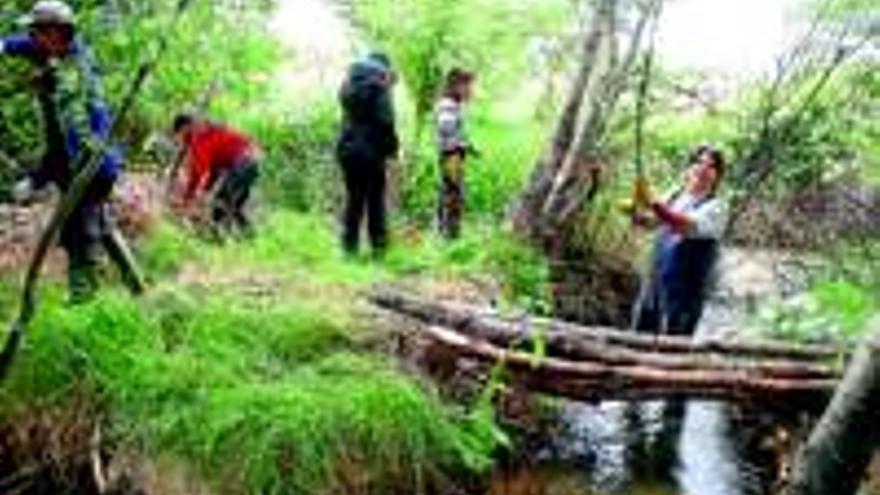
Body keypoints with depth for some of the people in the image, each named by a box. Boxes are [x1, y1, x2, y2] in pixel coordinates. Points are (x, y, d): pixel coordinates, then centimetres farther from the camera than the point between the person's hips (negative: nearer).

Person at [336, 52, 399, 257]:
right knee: (375, 200, 0)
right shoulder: (378, 85, -8)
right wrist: (392, 147, -3)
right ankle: (378, 246, 0)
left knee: (354, 198, 11)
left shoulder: (349, 84, 13)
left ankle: (350, 246, 10)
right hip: (370, 150, -6)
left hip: (347, 149, 6)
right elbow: (385, 121, -15)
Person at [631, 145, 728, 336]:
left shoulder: (716, 208, -9)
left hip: (685, 290, -5)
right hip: (655, 284, 6)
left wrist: (654, 205, -41)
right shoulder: (674, 197, 11)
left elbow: (690, 226, -27)